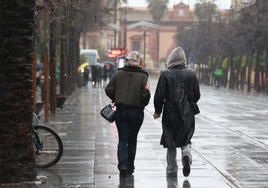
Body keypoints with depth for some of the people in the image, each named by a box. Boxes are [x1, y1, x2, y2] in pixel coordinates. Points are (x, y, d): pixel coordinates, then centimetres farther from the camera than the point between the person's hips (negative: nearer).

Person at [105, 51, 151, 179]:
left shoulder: (118, 74, 2)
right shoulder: (143, 76, -5)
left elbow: (108, 90, -1)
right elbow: (145, 94, -14)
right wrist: (143, 104, 7)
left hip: (120, 111, 1)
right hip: (137, 112, -1)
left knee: (122, 139, 4)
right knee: (132, 139, 14)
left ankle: (122, 164, -17)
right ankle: (130, 167, 22)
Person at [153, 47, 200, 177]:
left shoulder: (166, 75, -8)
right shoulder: (191, 74, 0)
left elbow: (159, 96, -8)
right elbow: (197, 95, 4)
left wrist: (157, 111, 6)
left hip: (170, 114, -2)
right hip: (187, 115, 2)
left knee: (170, 143, 10)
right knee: (186, 140, 16)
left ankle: (172, 170, 14)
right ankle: (186, 153, -15)